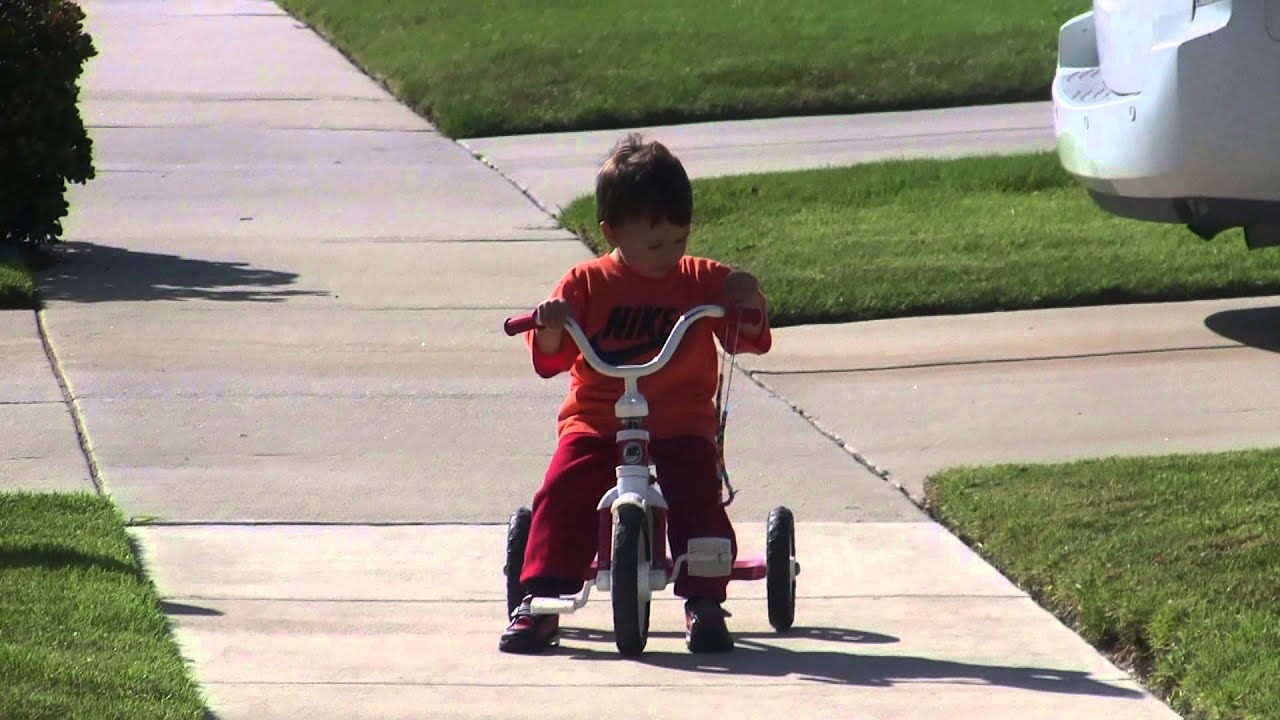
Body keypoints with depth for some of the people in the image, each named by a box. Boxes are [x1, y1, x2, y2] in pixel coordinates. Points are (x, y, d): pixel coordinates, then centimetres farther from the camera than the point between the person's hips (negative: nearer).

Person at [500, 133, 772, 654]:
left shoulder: (702, 281, 8)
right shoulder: (586, 284, 6)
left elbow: (749, 339, 5)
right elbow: (551, 358, 2)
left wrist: (749, 306, -16)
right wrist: (549, 329, -20)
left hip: (680, 424, 0)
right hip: (596, 423, 0)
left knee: (697, 500, -23)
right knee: (562, 494, -21)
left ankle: (704, 603, -15)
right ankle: (539, 602, -18)